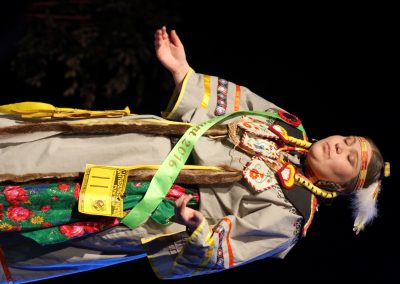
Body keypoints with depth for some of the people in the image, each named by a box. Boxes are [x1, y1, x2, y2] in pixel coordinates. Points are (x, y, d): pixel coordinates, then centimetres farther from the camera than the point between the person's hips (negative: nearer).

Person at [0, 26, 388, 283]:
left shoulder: (285, 214, -11)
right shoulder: (288, 127, 4)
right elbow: (218, 100, 9)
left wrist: (199, 227, -36)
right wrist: (181, 69, -4)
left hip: (149, 206, -5)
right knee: (42, 142, 2)